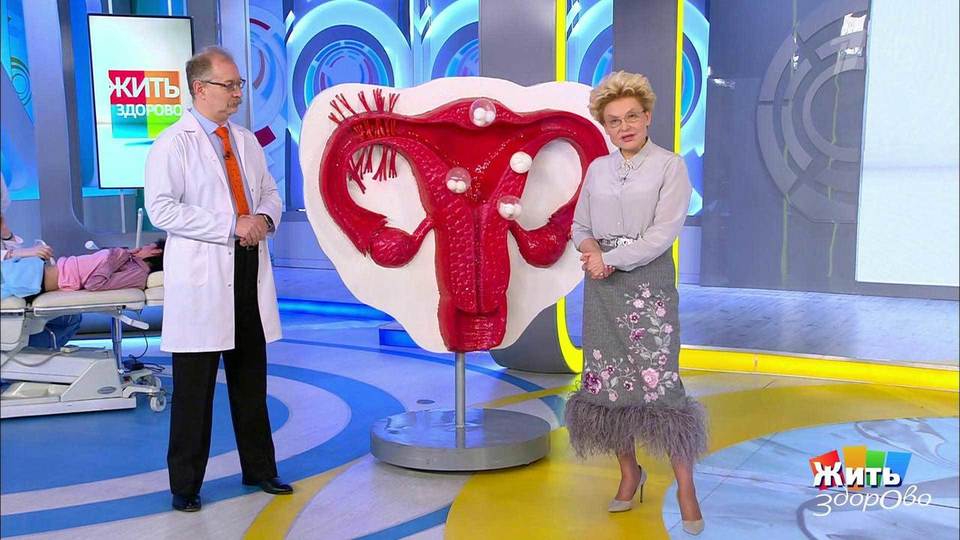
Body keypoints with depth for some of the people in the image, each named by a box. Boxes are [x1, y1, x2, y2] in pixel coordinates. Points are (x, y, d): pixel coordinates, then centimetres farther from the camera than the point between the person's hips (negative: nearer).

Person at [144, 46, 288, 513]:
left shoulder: (248, 142, 14)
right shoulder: (172, 144, -6)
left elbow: (270, 191, 21)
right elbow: (161, 209, -15)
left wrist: (264, 217, -3)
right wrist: (231, 224, -18)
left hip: (249, 268, 6)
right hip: (201, 276, -6)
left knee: (251, 378, 14)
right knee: (194, 385, 1)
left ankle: (259, 469, 27)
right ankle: (185, 484, 14)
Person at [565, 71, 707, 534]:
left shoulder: (670, 166, -4)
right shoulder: (597, 169, 10)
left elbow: (664, 232, -13)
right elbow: (579, 226, 14)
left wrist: (610, 259, -14)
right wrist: (589, 245, -9)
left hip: (648, 285, -5)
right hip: (602, 288, 5)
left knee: (658, 382, -8)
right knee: (606, 380, 7)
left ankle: (685, 487, 4)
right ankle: (629, 473, 24)